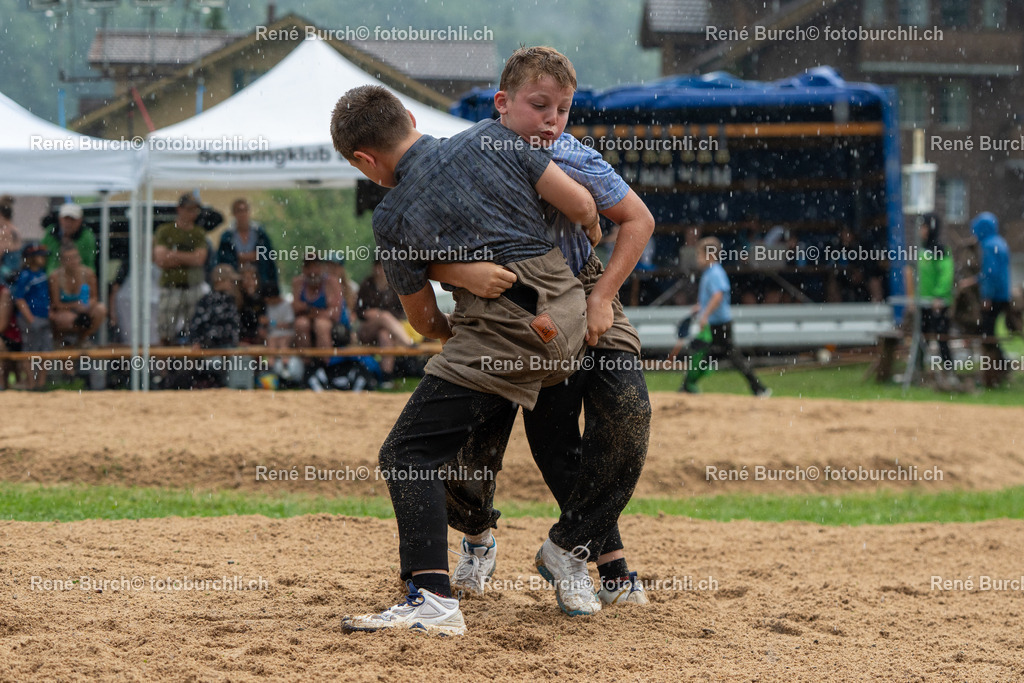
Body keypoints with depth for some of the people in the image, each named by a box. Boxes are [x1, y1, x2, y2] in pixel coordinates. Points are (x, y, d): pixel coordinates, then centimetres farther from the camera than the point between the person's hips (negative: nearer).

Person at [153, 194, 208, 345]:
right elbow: (161, 260, -7)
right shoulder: (164, 231, 4)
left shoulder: (198, 234, 10)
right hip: (170, 286, -2)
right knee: (166, 335, -4)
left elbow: (199, 259, -5)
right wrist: (188, 258, -6)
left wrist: (173, 255, -6)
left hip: (194, 287, 2)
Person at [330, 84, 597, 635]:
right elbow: (581, 206, 9)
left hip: (502, 331, -6)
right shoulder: (492, 139, 12)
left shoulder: (392, 218, 4)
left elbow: (426, 324, 12)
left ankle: (433, 599, -24)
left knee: (407, 453, -8)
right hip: (570, 314, 6)